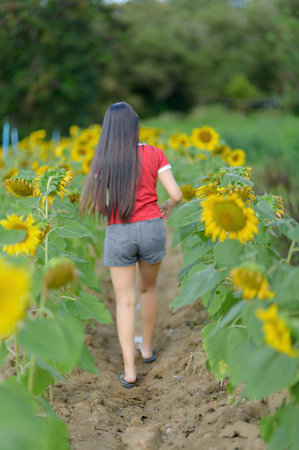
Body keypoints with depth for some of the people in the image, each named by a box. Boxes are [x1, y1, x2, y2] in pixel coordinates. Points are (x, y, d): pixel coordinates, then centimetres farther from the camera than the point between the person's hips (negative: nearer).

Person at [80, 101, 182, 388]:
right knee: (148, 288, 24)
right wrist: (167, 207, 15)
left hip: (119, 234, -1)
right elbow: (176, 194, -8)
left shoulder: (103, 159, -4)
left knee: (125, 301, 7)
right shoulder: (153, 154, -4)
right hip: (151, 228, 1)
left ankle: (129, 370, 5)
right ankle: (147, 348, 38)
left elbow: (95, 205, -8)